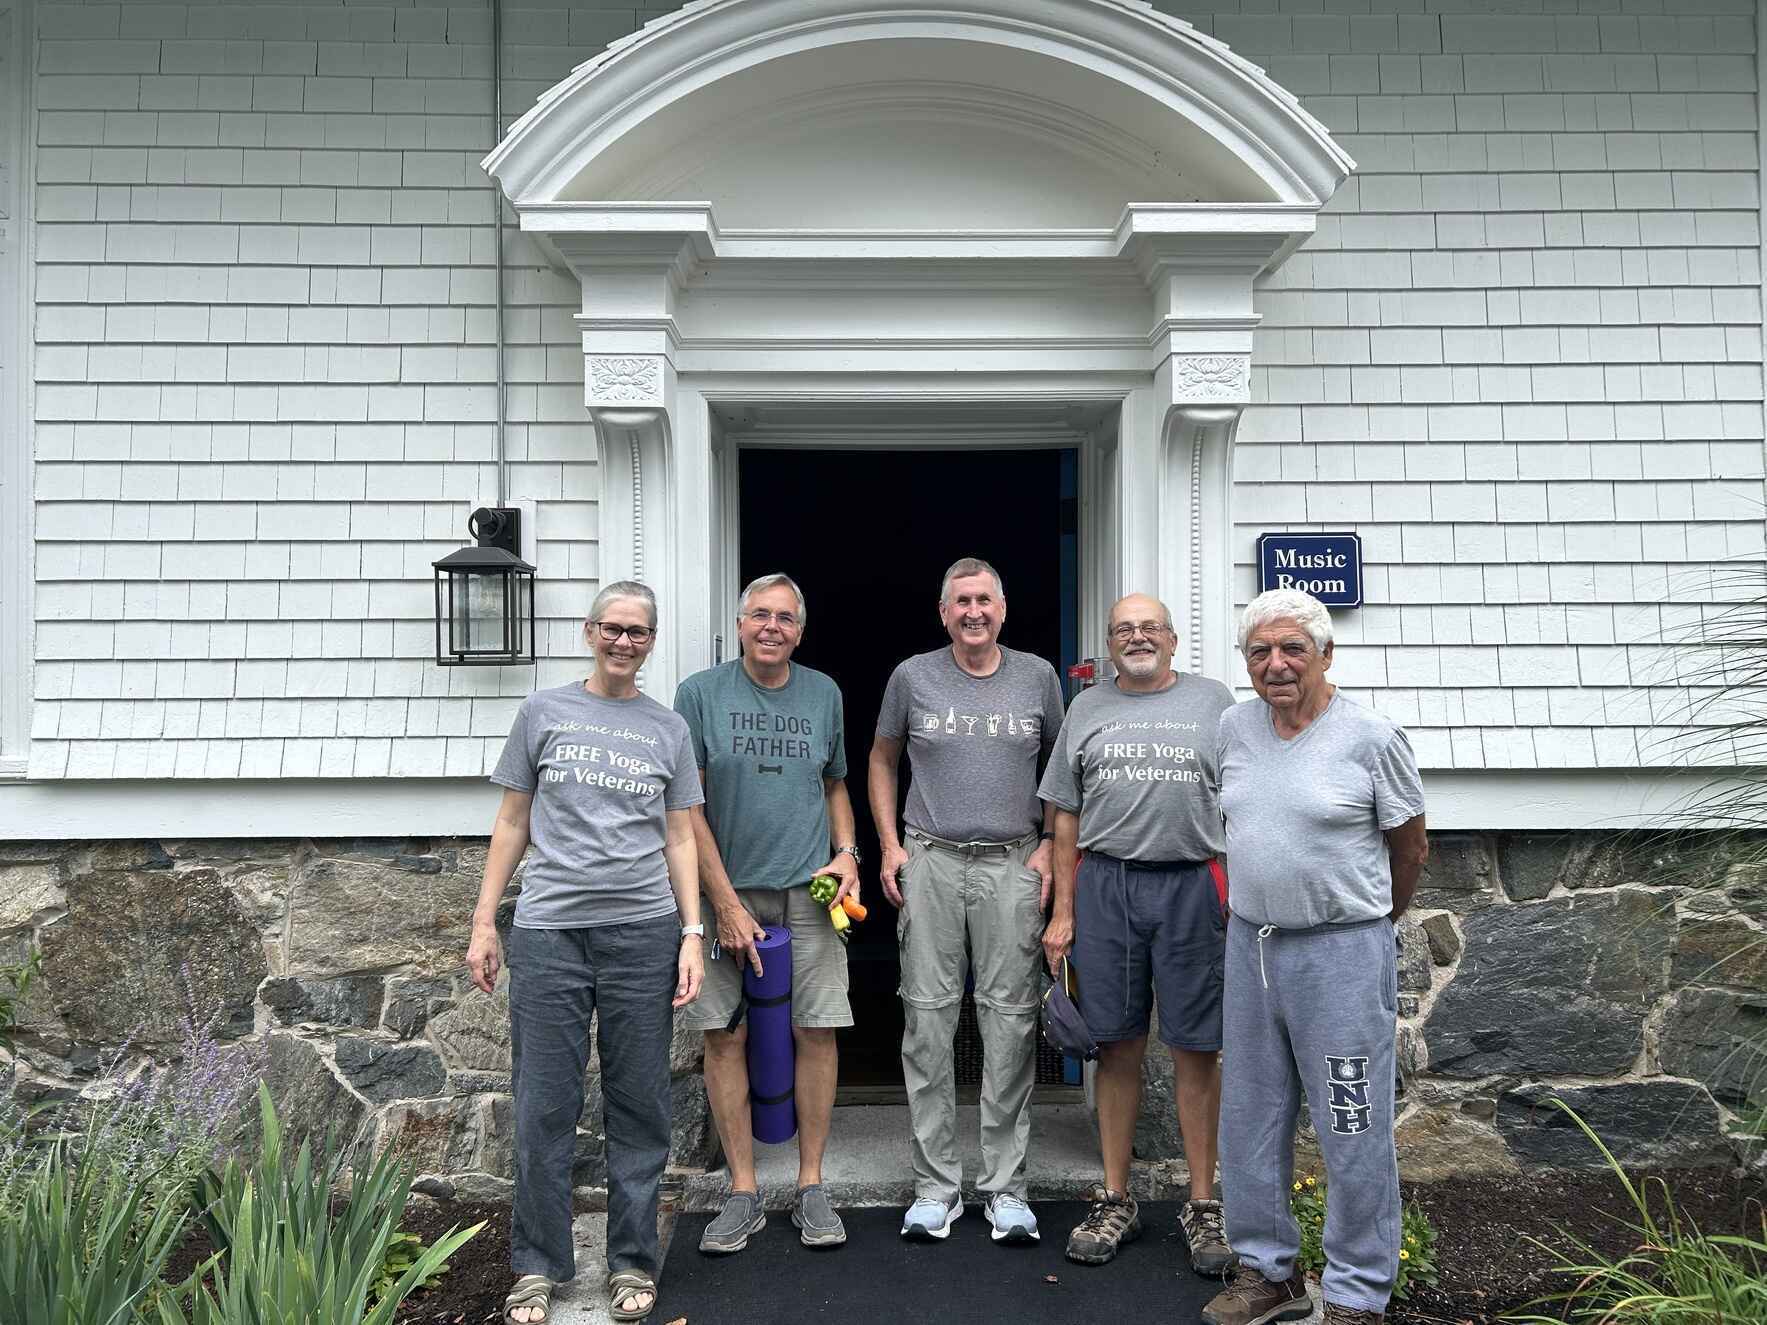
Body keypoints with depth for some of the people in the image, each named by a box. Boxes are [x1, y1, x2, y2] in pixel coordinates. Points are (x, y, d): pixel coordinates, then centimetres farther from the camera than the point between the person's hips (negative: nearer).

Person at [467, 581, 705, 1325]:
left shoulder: (669, 730, 10)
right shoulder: (544, 713, 8)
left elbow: (679, 839, 10)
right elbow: (512, 823, 9)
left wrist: (692, 934, 2)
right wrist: (483, 922, 4)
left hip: (643, 931, 1)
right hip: (549, 930, -1)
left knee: (639, 1105, 6)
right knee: (545, 1106, 4)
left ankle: (632, 1263, 19)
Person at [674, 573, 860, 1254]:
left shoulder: (823, 694, 9)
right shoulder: (700, 694, -1)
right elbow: (686, 806, -5)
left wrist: (847, 852, 3)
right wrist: (726, 902, -10)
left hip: (808, 891, 2)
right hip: (728, 890, -2)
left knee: (816, 1033, 0)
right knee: (724, 1037, 0)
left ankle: (811, 1186, 15)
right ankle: (743, 1192, 14)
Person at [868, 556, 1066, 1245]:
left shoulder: (1037, 677, 7)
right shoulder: (912, 677, 5)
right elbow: (881, 760, 15)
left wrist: (1050, 846, 3)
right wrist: (890, 845, 5)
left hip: (1013, 865, 0)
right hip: (931, 861, 0)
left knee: (1010, 1021, 1)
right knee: (927, 1020, 1)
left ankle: (1004, 1187, 12)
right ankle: (936, 1185, 12)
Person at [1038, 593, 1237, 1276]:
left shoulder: (1213, 701, 7)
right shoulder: (1087, 708, 12)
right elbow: (1066, 817, 11)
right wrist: (1063, 912, 6)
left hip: (1192, 887, -1)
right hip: (1104, 887, 2)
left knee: (1197, 1051, 3)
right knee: (1117, 1048, 7)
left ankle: (1202, 1205, 15)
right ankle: (1115, 1201, 19)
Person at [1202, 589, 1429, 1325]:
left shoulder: (1371, 738, -10)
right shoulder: (1235, 727, 5)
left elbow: (1410, 850, 2)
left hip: (1341, 953, -5)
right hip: (1250, 946, 6)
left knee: (1353, 1134, 2)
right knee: (1249, 1121, 14)